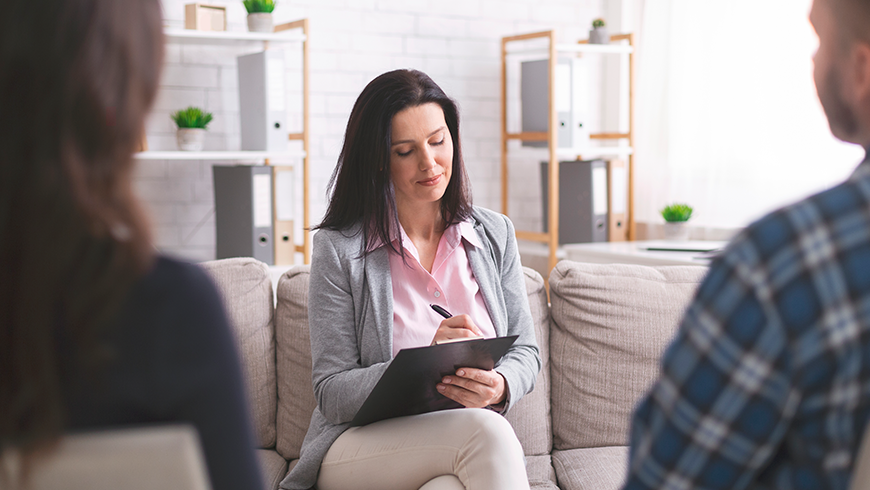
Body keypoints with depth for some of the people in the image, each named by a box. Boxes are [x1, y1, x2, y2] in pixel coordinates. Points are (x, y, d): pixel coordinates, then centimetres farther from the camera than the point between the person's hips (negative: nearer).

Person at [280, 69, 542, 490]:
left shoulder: (495, 234, 9)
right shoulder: (339, 249, -4)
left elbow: (525, 352, 12)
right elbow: (332, 395, -6)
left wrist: (499, 387, -13)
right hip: (360, 448, -2)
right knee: (485, 431, -34)